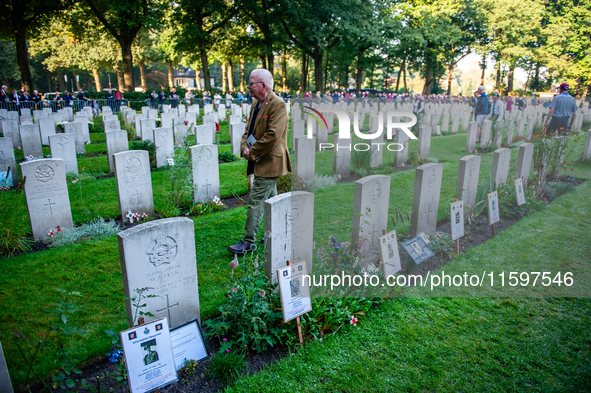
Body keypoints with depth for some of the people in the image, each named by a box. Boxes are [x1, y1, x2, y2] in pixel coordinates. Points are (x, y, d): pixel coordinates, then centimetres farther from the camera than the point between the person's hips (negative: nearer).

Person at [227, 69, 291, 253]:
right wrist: (244, 147, -3)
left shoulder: (277, 104, -16)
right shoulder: (256, 105, 14)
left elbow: (272, 135, -24)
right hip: (262, 162, 10)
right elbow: (248, 130, 17)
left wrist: (253, 153, -17)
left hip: (269, 162, -10)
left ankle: (248, 242, 0)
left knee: (255, 201, -8)